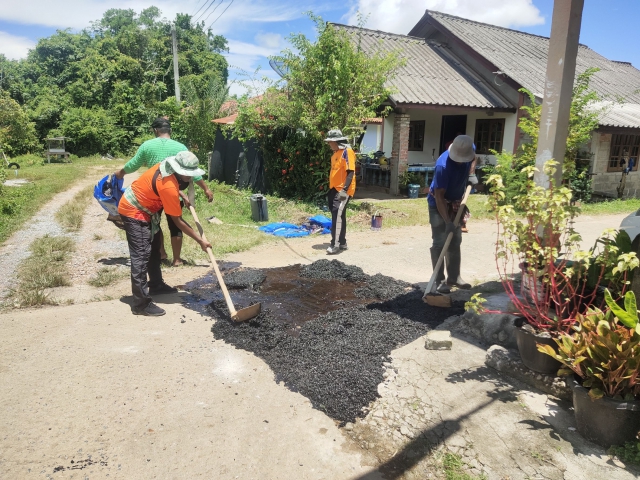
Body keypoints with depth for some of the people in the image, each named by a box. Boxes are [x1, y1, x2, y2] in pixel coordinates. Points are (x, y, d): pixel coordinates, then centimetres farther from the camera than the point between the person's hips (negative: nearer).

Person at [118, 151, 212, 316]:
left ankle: (156, 285, 33)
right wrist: (200, 241, -19)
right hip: (133, 212, -10)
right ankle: (141, 304, -14)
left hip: (142, 209, 10)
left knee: (154, 247, 18)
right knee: (141, 255, -14)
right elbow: (177, 221, -24)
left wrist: (181, 196, 11)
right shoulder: (168, 187, -32)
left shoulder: (167, 166, -7)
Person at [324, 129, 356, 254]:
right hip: (334, 189, 9)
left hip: (343, 190, -9)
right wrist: (330, 190, 20)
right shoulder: (335, 154, 16)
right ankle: (342, 243, 20)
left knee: (337, 215, -14)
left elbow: (350, 172, -18)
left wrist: (344, 189, -24)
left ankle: (336, 244, -12)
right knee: (338, 216, 12)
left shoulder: (347, 152, -11)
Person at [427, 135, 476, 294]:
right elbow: (439, 196, -31)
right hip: (438, 204, -7)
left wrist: (470, 175, -2)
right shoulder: (443, 166, -34)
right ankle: (439, 281, 1)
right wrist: (447, 221, -34)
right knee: (440, 243, -7)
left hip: (455, 203, 7)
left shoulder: (470, 150, -15)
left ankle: (454, 277, 21)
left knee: (455, 242, 11)